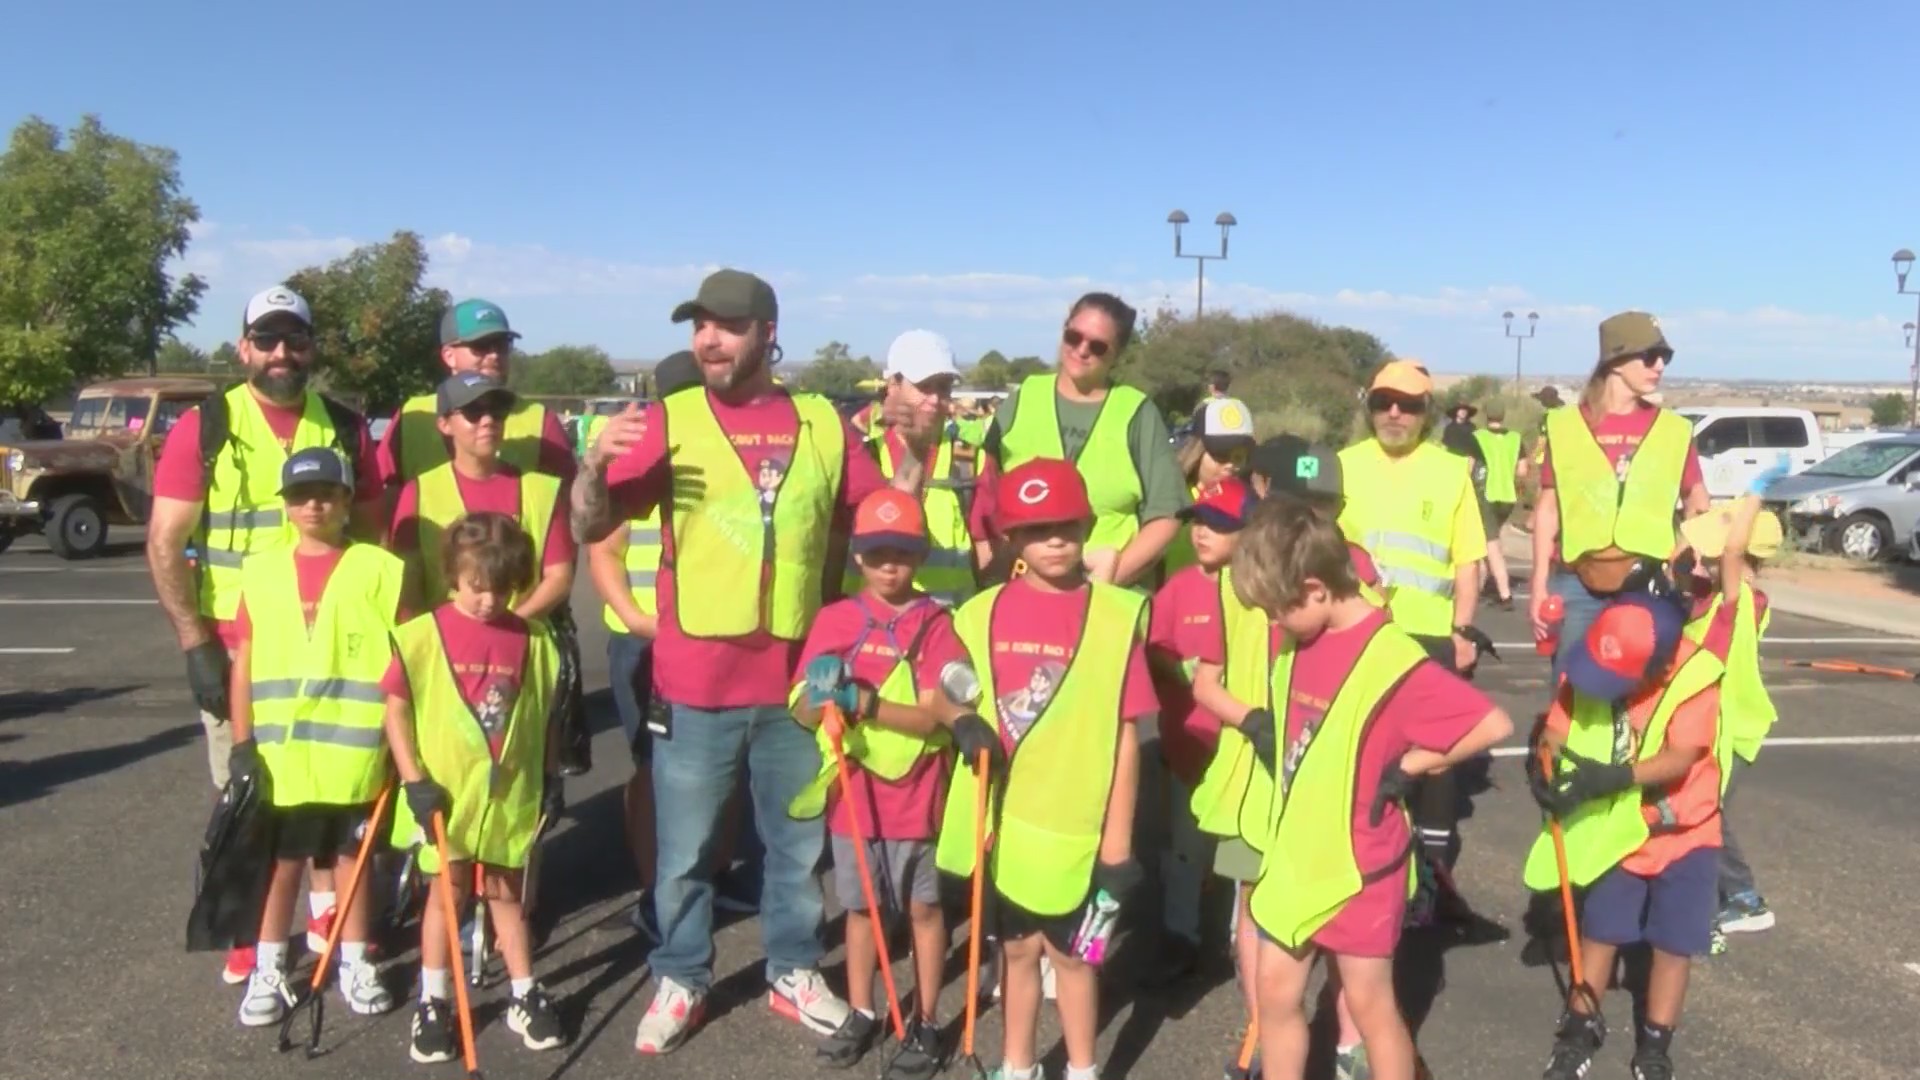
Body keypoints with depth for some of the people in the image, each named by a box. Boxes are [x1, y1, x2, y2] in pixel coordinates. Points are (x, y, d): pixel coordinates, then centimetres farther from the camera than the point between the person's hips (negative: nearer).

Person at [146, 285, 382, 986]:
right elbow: (164, 544, -5)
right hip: (236, 646, -2)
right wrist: (195, 644, -11)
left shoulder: (345, 429, 5)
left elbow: (372, 534, 11)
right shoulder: (204, 428, -3)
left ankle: (327, 915, 26)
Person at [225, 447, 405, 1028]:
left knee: (352, 857, 11)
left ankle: (355, 962, 26)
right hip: (279, 752, 2)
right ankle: (269, 969, 26)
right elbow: (243, 664, 5)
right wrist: (242, 743, 0)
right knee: (280, 862, 12)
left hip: (355, 750, -1)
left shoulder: (379, 570, -4)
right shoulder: (261, 571, 3)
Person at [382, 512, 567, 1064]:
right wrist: (414, 780, -12)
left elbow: (544, 716, 6)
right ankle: (433, 1004, 23)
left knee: (506, 893, 15)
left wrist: (551, 777, 8)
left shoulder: (533, 640, -3)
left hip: (510, 795, 2)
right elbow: (395, 711, -7)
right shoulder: (423, 635, -11)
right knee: (446, 893, 10)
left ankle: (525, 998, 25)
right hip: (445, 794, -2)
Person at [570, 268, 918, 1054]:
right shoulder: (668, 420, -4)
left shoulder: (822, 424, 3)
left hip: (796, 678, 2)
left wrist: (913, 453, -4)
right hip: (695, 681, -2)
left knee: (798, 843, 17)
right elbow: (590, 528, -9)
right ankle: (680, 982, 30)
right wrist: (595, 463, -25)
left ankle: (793, 972, 35)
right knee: (684, 850, 11)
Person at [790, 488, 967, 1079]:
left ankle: (926, 1024, 26)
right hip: (851, 794, 3)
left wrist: (863, 702, -27)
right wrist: (822, 693, -24)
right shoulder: (834, 619, -1)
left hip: (914, 798, -3)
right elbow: (802, 712, -2)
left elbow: (933, 717, -17)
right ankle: (862, 1013, 34)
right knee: (859, 906, 17)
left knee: (924, 908, 12)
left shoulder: (935, 622, -10)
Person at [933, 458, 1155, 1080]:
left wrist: (1118, 841, -7)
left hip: (1077, 824, -3)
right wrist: (965, 725, -12)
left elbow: (1126, 735, -8)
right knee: (1017, 948, 18)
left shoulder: (1114, 616, -11)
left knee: (1071, 953, 12)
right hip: (1003, 817, 3)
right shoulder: (983, 613, -1)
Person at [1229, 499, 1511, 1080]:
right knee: (1276, 991, 14)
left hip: (1357, 864, -7)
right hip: (1295, 856, 7)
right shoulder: (1299, 642, 0)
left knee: (1369, 1003, 9)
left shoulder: (1390, 659, -24)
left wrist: (1406, 769, -18)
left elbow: (1492, 724, -24)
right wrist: (1259, 726, 2)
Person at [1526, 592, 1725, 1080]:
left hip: (1684, 833, -2)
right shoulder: (1591, 669, -16)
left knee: (1672, 941, 4)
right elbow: (1558, 730, -12)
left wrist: (1612, 777, -42)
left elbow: (1681, 758, -31)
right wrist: (1544, 765, -33)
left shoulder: (1696, 681, -25)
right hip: (1618, 830, 3)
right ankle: (1581, 1026, 27)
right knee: (1599, 930, 9)